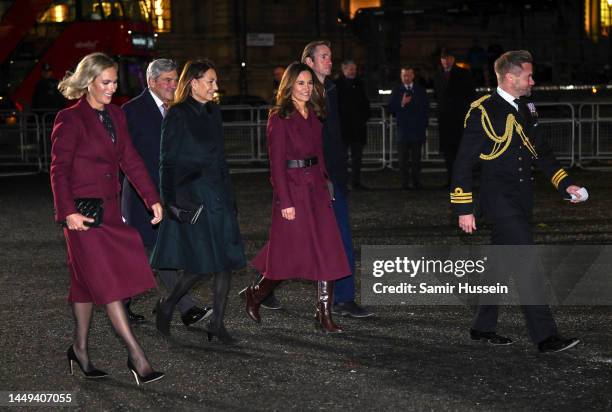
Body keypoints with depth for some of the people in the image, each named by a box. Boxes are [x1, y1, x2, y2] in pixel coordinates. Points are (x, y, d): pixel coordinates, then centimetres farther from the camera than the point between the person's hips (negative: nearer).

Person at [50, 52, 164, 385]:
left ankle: (80, 348, 23)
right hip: (84, 213, -7)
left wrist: (152, 198, 6)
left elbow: (130, 159, 12)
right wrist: (68, 212, -19)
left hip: (109, 209, 7)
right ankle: (136, 354, -7)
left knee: (88, 280, 13)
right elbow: (59, 169, -11)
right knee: (108, 280, -7)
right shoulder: (70, 119, -10)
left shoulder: (116, 115, 11)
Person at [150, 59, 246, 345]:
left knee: (226, 261, 2)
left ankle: (217, 323, 10)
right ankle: (166, 307, 15)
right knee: (200, 264, -8)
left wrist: (229, 194, 16)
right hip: (191, 196, -7)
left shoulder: (213, 112, 14)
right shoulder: (177, 115, -7)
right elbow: (168, 161, -8)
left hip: (218, 194, 7)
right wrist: (170, 200, -13)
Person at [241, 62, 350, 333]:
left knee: (326, 250, -1)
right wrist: (285, 201, -16)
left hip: (316, 187, 7)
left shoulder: (314, 115, 12)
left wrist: (325, 185, 10)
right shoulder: (279, 118, -8)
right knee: (292, 252, 0)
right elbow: (276, 162, -12)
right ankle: (255, 294, 23)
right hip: (292, 187, -6)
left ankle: (324, 315, 3)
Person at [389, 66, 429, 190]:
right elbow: (392, 109, -1)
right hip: (403, 129, -1)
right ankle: (405, 183, 1)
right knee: (403, 159, -2)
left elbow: (426, 109, 10)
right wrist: (401, 104, -17)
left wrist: (424, 125, 4)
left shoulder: (420, 90, 9)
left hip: (418, 130, 1)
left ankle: (416, 182, 8)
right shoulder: (396, 91, 5)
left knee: (416, 158, 4)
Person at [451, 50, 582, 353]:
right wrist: (463, 209, -12)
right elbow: (463, 163, -10)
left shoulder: (525, 110, 14)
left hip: (521, 199, 8)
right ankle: (545, 337, -13)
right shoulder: (483, 112, -10)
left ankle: (483, 327, 26)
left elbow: (541, 152, 23)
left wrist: (564, 184, 11)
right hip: (499, 199, -8)